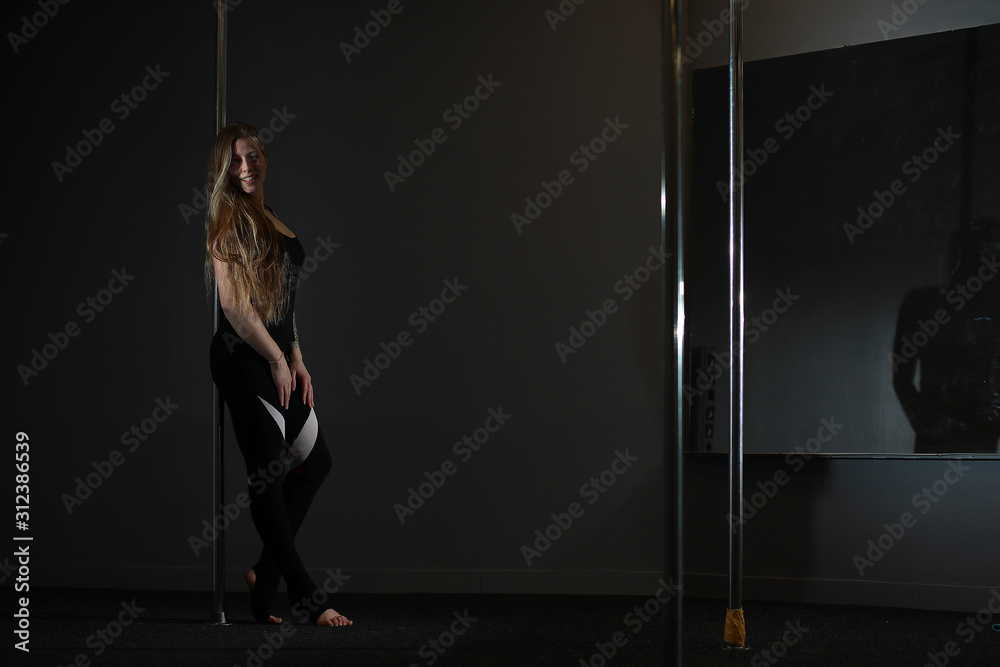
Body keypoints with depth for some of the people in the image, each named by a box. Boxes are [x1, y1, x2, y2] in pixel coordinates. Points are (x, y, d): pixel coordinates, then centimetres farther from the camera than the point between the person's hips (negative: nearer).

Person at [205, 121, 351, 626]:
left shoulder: (271, 220, 18)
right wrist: (277, 359, -11)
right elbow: (233, 303, -14)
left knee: (315, 462, 11)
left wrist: (297, 361, 15)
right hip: (244, 357, -9)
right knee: (269, 475, -5)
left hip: (278, 358, 9)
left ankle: (265, 575, 18)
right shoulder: (227, 220, -8)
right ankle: (305, 597, -3)